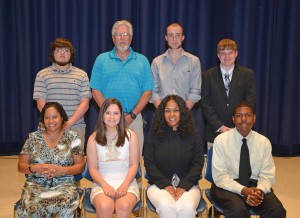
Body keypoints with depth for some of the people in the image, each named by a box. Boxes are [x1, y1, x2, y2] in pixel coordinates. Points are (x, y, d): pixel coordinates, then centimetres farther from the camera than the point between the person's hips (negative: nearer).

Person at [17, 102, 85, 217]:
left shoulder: (72, 137, 3)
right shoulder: (33, 137, 7)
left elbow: (80, 166, 3)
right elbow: (21, 166, 9)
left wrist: (61, 170, -15)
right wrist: (36, 168, -12)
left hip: (64, 184, 0)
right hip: (35, 185, 1)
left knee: (64, 206, -34)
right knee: (30, 208, -33)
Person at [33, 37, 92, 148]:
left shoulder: (82, 75, 9)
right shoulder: (42, 75, 8)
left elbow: (85, 104, 1)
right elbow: (41, 104, 1)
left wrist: (70, 123, -11)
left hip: (76, 127, 1)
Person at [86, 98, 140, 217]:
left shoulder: (130, 135, 5)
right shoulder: (94, 138, 5)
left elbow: (134, 165, 2)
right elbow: (93, 168, 3)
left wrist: (125, 184, -12)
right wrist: (105, 185, -13)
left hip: (127, 183, 0)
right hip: (102, 183, 0)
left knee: (124, 206, -32)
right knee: (104, 206, -32)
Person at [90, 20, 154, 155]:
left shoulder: (142, 61, 9)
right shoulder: (101, 59, 8)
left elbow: (147, 92, 3)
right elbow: (96, 90, 2)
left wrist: (132, 115, -7)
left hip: (134, 118, 1)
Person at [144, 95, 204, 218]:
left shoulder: (193, 135, 6)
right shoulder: (153, 136, 5)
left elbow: (198, 164, 2)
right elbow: (149, 164, 2)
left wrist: (184, 186, -11)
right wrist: (166, 185, -11)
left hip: (187, 185, 1)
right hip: (160, 185, 0)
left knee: (187, 208, -30)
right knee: (166, 206, -32)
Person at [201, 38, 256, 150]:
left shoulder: (248, 74, 5)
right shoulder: (207, 75, 4)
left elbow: (250, 103, 0)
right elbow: (206, 104, -1)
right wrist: (220, 127, -9)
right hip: (215, 132, 0)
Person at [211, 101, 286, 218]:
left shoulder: (264, 142, 1)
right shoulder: (221, 140, -8)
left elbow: (267, 175, 2)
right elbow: (220, 175, -11)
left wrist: (260, 190, -20)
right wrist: (243, 190, -24)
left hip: (254, 184, 3)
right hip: (228, 186, -3)